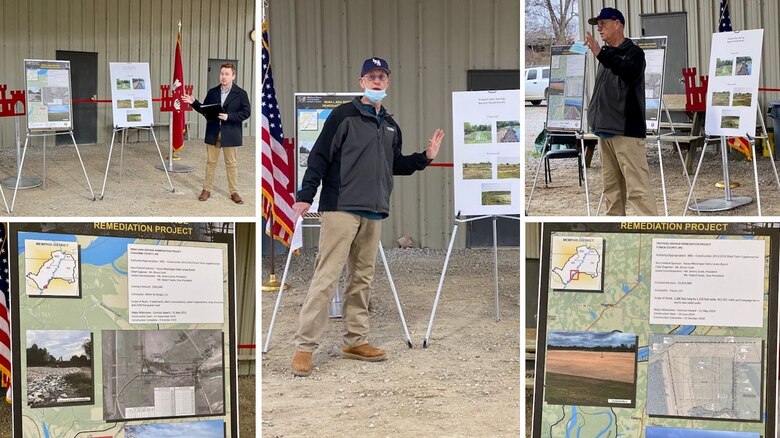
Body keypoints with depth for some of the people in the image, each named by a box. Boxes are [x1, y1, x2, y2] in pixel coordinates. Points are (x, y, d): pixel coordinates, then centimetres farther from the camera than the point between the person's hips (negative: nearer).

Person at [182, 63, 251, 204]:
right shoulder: (212, 92, 7)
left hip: (230, 134, -3)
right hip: (213, 133, 3)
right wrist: (193, 102, -6)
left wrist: (228, 116, -19)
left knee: (231, 164, 5)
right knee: (211, 162, 9)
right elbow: (204, 110, 11)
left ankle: (234, 192, 12)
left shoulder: (241, 93, -4)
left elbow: (246, 112, -9)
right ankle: (206, 190, 16)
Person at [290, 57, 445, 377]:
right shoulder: (344, 115, -2)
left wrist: (425, 158, 13)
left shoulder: (390, 126, 18)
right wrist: (306, 195, -13)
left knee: (362, 278, 11)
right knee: (326, 277, -9)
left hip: (374, 213, 7)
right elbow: (319, 156, -7)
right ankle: (305, 345, -6)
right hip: (341, 208, -7)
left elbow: (396, 166, 27)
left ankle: (355, 341, 19)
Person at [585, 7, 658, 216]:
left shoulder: (634, 52, -5)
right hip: (606, 130, 8)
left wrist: (600, 53, -37)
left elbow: (630, 73, -27)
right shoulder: (607, 55, 17)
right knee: (611, 187, 11)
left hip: (627, 131, -8)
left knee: (637, 188, -13)